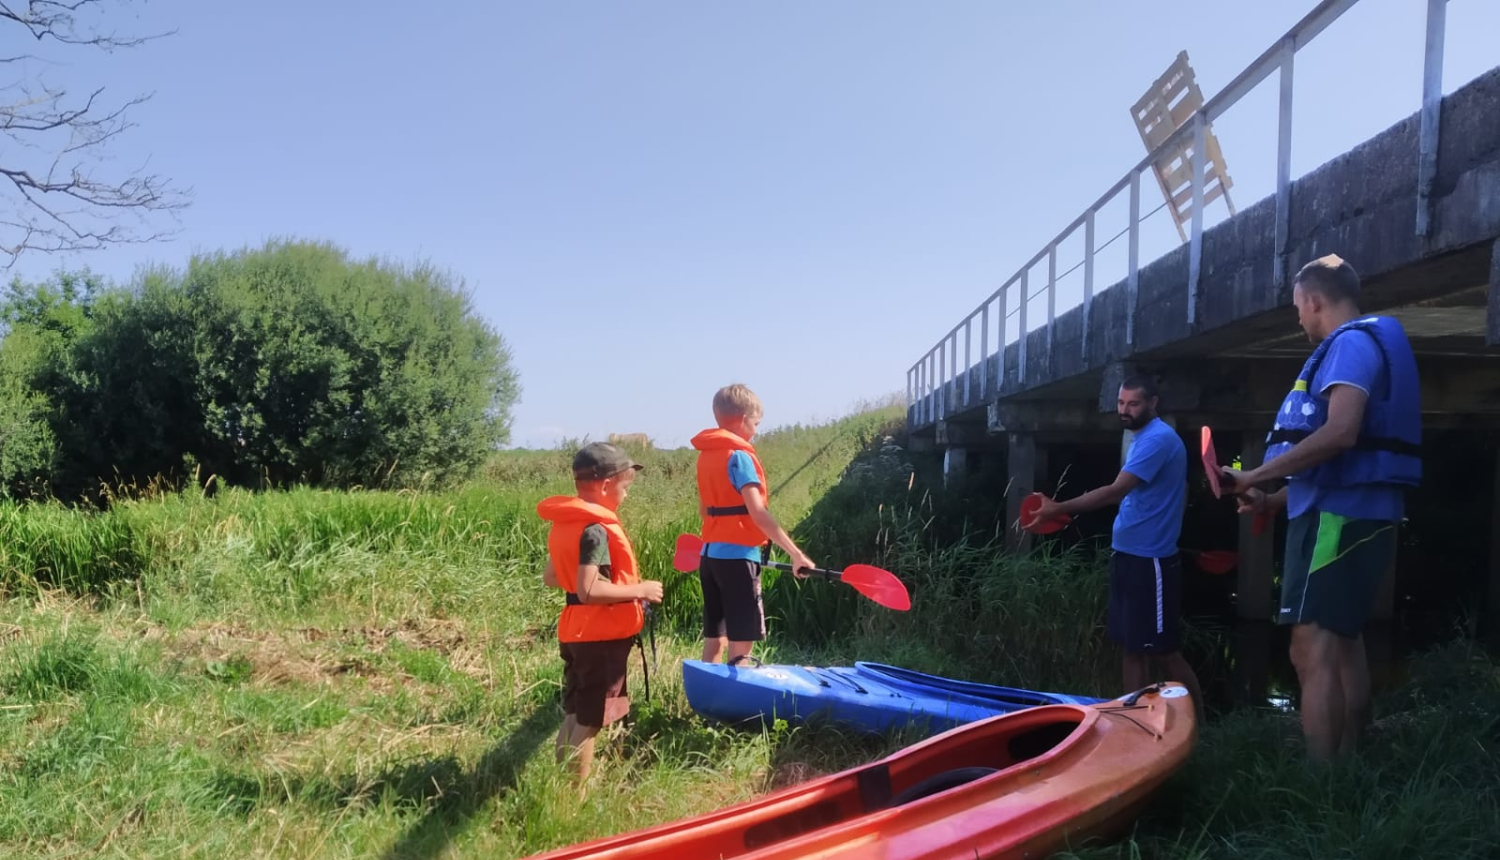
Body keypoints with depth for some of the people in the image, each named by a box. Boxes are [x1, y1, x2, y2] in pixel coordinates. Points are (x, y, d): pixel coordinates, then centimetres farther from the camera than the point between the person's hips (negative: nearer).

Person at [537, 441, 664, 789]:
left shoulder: (564, 523, 7)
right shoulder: (596, 530, -22)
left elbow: (551, 577, 16)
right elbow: (588, 591, -29)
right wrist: (639, 590, -19)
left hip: (576, 632, 9)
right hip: (601, 636, -9)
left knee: (574, 714, 19)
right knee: (588, 720, 1)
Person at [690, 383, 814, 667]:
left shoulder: (706, 455, 11)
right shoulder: (739, 456, -13)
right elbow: (758, 513, -22)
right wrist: (796, 554, -25)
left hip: (710, 555, 8)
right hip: (737, 557, -8)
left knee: (715, 639, 12)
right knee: (741, 646, -4)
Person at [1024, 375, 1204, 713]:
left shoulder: (1158, 438, -16)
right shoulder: (1144, 438, 15)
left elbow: (1116, 491, -25)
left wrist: (1058, 508, -28)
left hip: (1150, 562, -10)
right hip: (1129, 556, 10)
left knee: (1164, 652, -3)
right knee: (1132, 647, 11)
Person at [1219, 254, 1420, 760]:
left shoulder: (1351, 343, -9)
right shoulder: (1367, 347, 23)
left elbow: (1340, 433, -25)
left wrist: (1255, 477, -18)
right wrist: (1277, 501, 21)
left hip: (1338, 517, -11)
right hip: (1356, 514, 11)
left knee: (1313, 652, -13)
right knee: (1343, 646, 14)